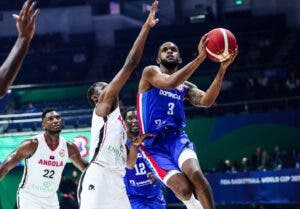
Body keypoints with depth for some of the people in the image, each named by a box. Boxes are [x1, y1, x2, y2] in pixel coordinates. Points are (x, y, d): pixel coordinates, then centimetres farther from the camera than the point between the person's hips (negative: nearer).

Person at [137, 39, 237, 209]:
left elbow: (206, 101, -3)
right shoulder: (151, 72, 3)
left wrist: (222, 69, -14)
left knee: (196, 174, -29)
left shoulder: (186, 86, 18)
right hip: (154, 144, -3)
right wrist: (200, 58, -26)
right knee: (184, 188, -22)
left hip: (177, 137, 4)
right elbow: (170, 83, -19)